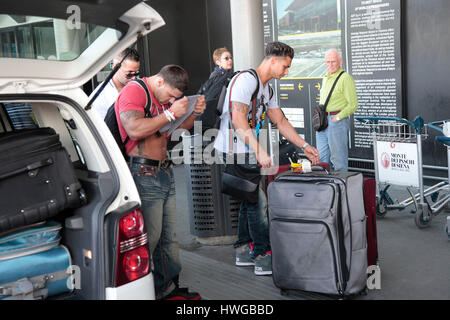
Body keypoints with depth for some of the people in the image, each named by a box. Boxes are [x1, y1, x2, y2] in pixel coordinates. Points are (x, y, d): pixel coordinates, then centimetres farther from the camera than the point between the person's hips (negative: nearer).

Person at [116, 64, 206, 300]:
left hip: (164, 172, 9)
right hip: (144, 174, -9)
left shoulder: (163, 97, 18)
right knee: (148, 238, -8)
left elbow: (182, 125, 26)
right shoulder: (134, 91, -10)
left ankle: (169, 288, 21)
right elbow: (134, 129, -26)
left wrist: (195, 112, 5)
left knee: (169, 236, 12)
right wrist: (170, 113, -21)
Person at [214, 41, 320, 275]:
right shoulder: (246, 80, -15)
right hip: (233, 152, -10)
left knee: (250, 200, 14)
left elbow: (280, 121, 21)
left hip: (247, 153, 10)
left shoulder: (266, 89, 17)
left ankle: (244, 252, 24)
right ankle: (263, 258, -2)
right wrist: (259, 151, -31)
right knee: (257, 202, -8)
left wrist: (304, 147, 16)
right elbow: (238, 119, -26)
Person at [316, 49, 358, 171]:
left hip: (337, 121, -8)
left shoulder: (346, 78, -8)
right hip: (322, 122, 8)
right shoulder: (326, 79, 18)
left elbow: (353, 105, -12)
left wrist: (337, 118, -15)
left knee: (339, 160, -3)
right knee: (322, 158, 11)